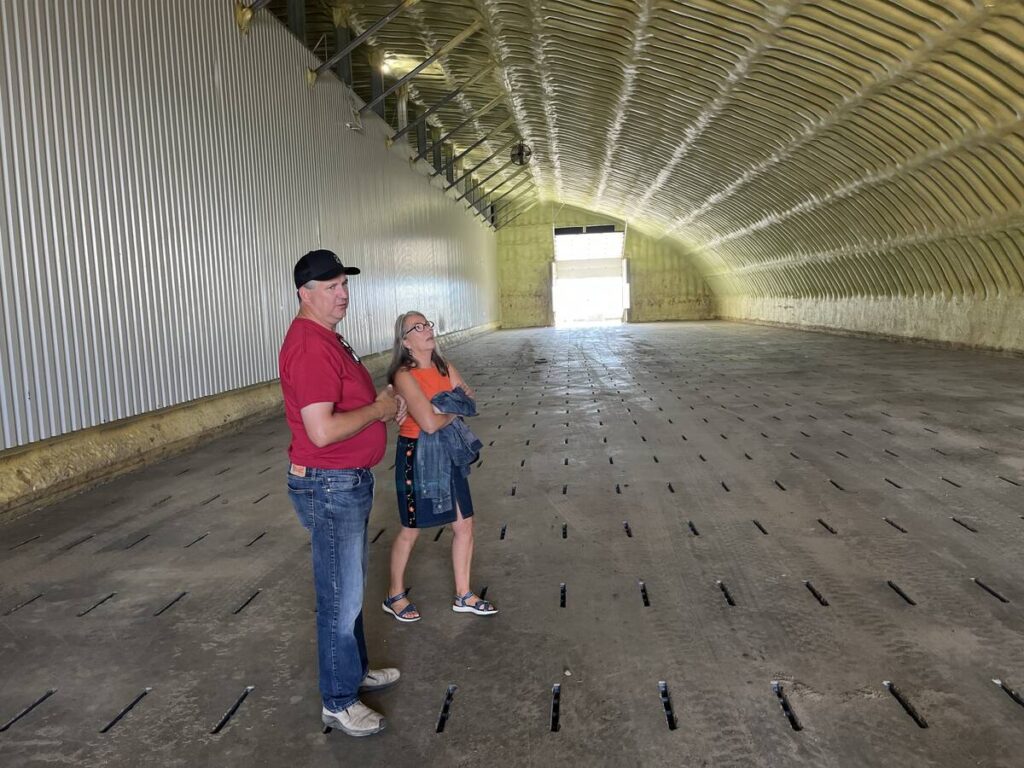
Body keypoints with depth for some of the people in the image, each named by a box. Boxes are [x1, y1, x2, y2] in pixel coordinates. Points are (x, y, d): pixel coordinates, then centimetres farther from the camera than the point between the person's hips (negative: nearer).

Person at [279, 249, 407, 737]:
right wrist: (380, 409, -16)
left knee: (350, 586, 23)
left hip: (349, 482, 11)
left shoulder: (326, 339, 11)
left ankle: (355, 669, 40)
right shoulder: (310, 346, -23)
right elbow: (322, 430, -30)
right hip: (330, 487, -11)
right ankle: (339, 702, 18)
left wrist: (383, 402, 6)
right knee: (340, 597, 2)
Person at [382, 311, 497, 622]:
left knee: (464, 524, 10)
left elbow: (469, 401, -1)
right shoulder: (404, 375, -20)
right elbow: (430, 423, -27)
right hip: (416, 454, -7)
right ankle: (395, 596, 29)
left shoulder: (445, 368, 3)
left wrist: (441, 408, -17)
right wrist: (453, 410, -8)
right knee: (411, 530, 8)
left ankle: (463, 595, 26)